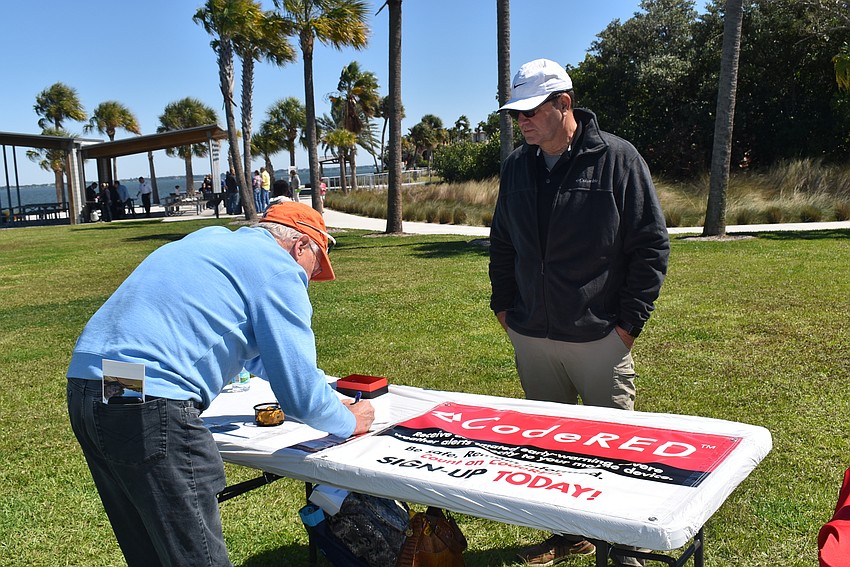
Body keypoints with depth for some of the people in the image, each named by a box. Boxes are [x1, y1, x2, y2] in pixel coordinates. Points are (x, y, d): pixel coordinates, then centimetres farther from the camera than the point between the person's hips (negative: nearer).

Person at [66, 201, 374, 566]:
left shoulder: (213, 238, 23)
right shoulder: (279, 269, -4)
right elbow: (300, 397, -5)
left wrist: (326, 395, 41)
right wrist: (349, 422, 16)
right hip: (147, 407, -10)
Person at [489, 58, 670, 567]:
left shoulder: (617, 158, -8)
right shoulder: (516, 167, 7)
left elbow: (652, 245, -6)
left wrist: (629, 322, -9)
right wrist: (504, 304, 11)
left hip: (600, 338, -5)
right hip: (531, 338, 5)